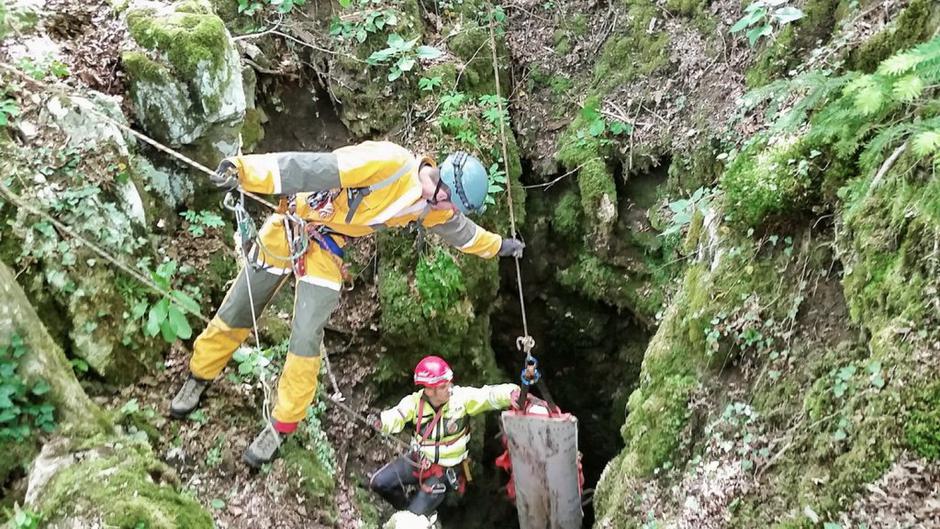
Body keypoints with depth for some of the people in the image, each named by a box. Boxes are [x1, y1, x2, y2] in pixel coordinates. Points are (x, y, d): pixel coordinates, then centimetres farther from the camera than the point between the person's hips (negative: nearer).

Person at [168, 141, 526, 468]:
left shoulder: (434, 208, -4)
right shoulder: (389, 162, -28)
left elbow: (461, 230, 19)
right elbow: (315, 168, -35)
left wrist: (498, 245, 32)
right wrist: (245, 172, -41)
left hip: (327, 251, 4)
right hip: (290, 228, -4)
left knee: (306, 342, -8)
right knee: (235, 314, 9)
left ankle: (282, 426, 9)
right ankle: (199, 378, 34)